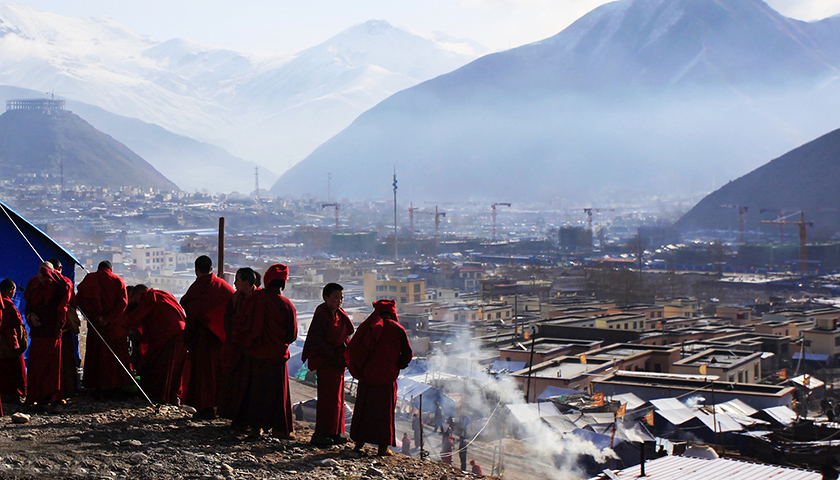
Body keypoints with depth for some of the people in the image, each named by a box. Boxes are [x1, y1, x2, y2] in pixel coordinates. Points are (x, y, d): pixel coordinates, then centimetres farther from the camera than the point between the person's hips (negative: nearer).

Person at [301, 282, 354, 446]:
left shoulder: (340, 315, 12)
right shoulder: (321, 315, -15)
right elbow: (315, 340, -20)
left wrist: (344, 355, 4)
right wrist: (333, 356, -21)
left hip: (337, 361, 9)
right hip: (325, 362, -9)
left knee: (337, 397, 12)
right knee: (328, 397, -8)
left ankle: (334, 432, 19)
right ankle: (321, 434, -2)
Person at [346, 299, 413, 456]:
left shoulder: (366, 326, 4)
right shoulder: (397, 329, -3)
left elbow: (352, 348, 3)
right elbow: (408, 353, -2)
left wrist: (358, 369, 13)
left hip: (367, 374, 2)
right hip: (387, 376, -2)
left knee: (364, 407, 13)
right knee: (385, 410, 4)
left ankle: (359, 441, 17)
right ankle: (383, 447, 3)